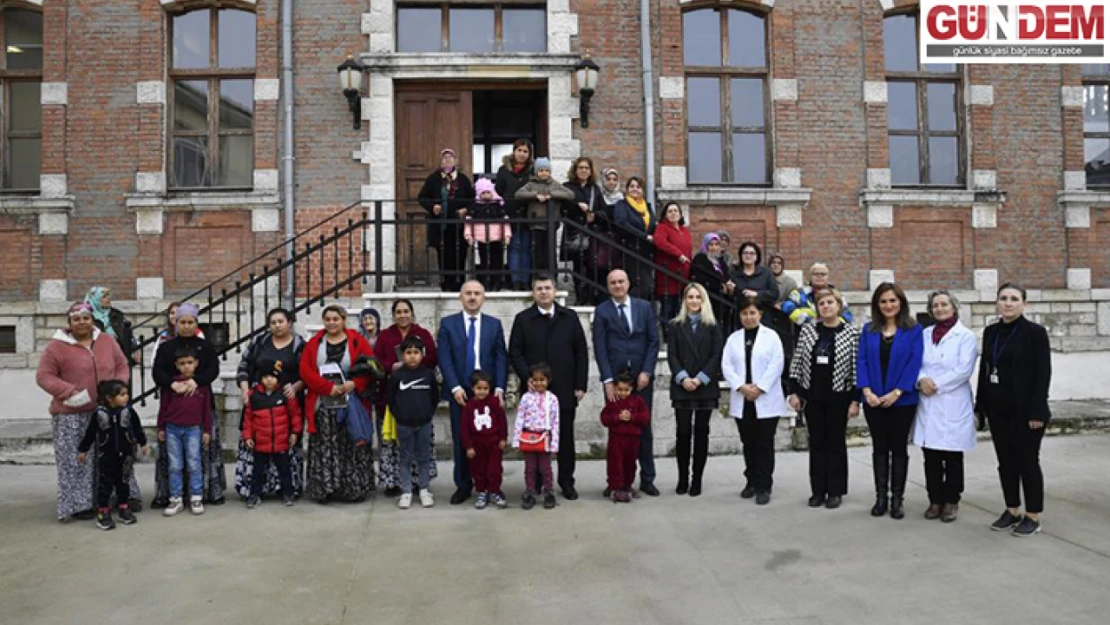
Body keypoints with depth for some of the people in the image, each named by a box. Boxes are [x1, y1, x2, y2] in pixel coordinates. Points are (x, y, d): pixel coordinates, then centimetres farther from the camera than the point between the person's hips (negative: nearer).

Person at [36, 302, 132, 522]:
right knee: (77, 460, 1)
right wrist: (69, 391, -19)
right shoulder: (57, 346, -5)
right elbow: (44, 376, -6)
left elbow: (122, 366, 13)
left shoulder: (107, 341, 8)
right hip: (72, 415, -4)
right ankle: (79, 504, 10)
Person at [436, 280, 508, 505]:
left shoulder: (494, 324, 9)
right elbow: (444, 358, -2)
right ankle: (463, 485, 16)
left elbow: (501, 358, 4)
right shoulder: (448, 323, 5)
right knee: (460, 441, 4)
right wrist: (455, 387, -12)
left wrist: (499, 388, -8)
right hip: (459, 392, 0)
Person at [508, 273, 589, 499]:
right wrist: (529, 379, -10)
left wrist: (580, 385, 1)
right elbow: (515, 354, 1)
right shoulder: (522, 319, 4)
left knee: (566, 437, 7)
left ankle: (566, 482, 18)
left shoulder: (570, 317, 8)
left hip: (565, 389, 1)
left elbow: (581, 352, 7)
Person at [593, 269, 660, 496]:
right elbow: (600, 348, -3)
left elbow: (654, 341, 5)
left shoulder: (644, 307, 7)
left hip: (641, 376, 2)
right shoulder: (602, 311, 2)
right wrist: (608, 380, -10)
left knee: (644, 428, 7)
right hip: (614, 377, -1)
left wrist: (646, 372, -6)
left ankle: (647, 479, 17)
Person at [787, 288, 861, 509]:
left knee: (836, 443, 7)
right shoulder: (807, 330, 3)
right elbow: (797, 362, 5)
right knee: (816, 443, 9)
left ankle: (835, 491, 16)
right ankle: (818, 490, 18)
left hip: (839, 396, -3)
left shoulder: (851, 332, -5)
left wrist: (855, 399, -9)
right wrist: (795, 392, 1)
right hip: (812, 396, 3)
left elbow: (856, 367, -6)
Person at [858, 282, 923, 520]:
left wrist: (896, 393, -16)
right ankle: (880, 497, 16)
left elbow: (914, 363, -9)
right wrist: (867, 391, -12)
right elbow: (862, 360, 1)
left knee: (898, 448, 6)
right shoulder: (869, 330, 7)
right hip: (874, 400, 2)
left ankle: (897, 498, 15)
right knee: (879, 448, 8)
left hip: (902, 400, -2)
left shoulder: (913, 330, -1)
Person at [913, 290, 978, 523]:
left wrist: (936, 385, -13)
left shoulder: (966, 336, 1)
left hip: (953, 405, -3)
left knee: (952, 456, 2)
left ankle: (951, 501, 14)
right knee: (931, 456, 5)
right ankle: (935, 500, 16)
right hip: (927, 404, 4)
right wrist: (921, 380, -12)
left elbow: (964, 369, -10)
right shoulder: (925, 334, 13)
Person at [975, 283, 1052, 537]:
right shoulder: (990, 332, 8)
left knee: (1027, 461, 3)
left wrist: (1037, 411, -17)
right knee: (1006, 461, 11)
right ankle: (1012, 511, 23)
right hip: (998, 409, 5)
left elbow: (1043, 373, -12)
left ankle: (1033, 516, 15)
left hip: (1024, 410, -5)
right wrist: (981, 404, 9)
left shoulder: (1035, 332, -8)